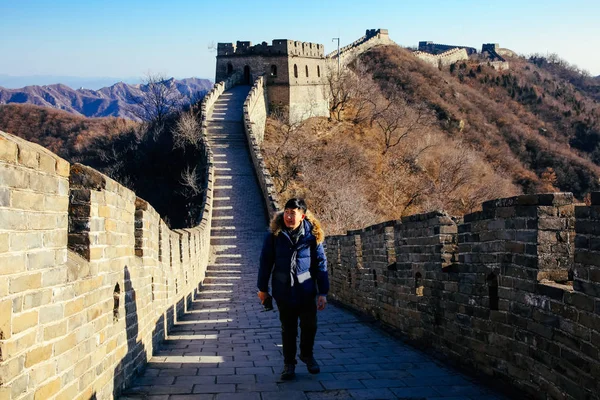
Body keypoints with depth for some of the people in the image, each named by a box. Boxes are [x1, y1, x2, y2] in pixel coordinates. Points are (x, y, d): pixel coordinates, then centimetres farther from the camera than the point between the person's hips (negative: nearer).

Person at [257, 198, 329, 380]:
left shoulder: (312, 234, -6)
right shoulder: (275, 234, -7)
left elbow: (320, 263, -3)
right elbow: (266, 261, 2)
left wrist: (323, 292, -5)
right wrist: (262, 288, 5)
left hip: (306, 290, 0)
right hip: (283, 290, 0)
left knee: (309, 325, 7)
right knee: (288, 328, 8)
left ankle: (307, 355, 34)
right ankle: (289, 363, 24)